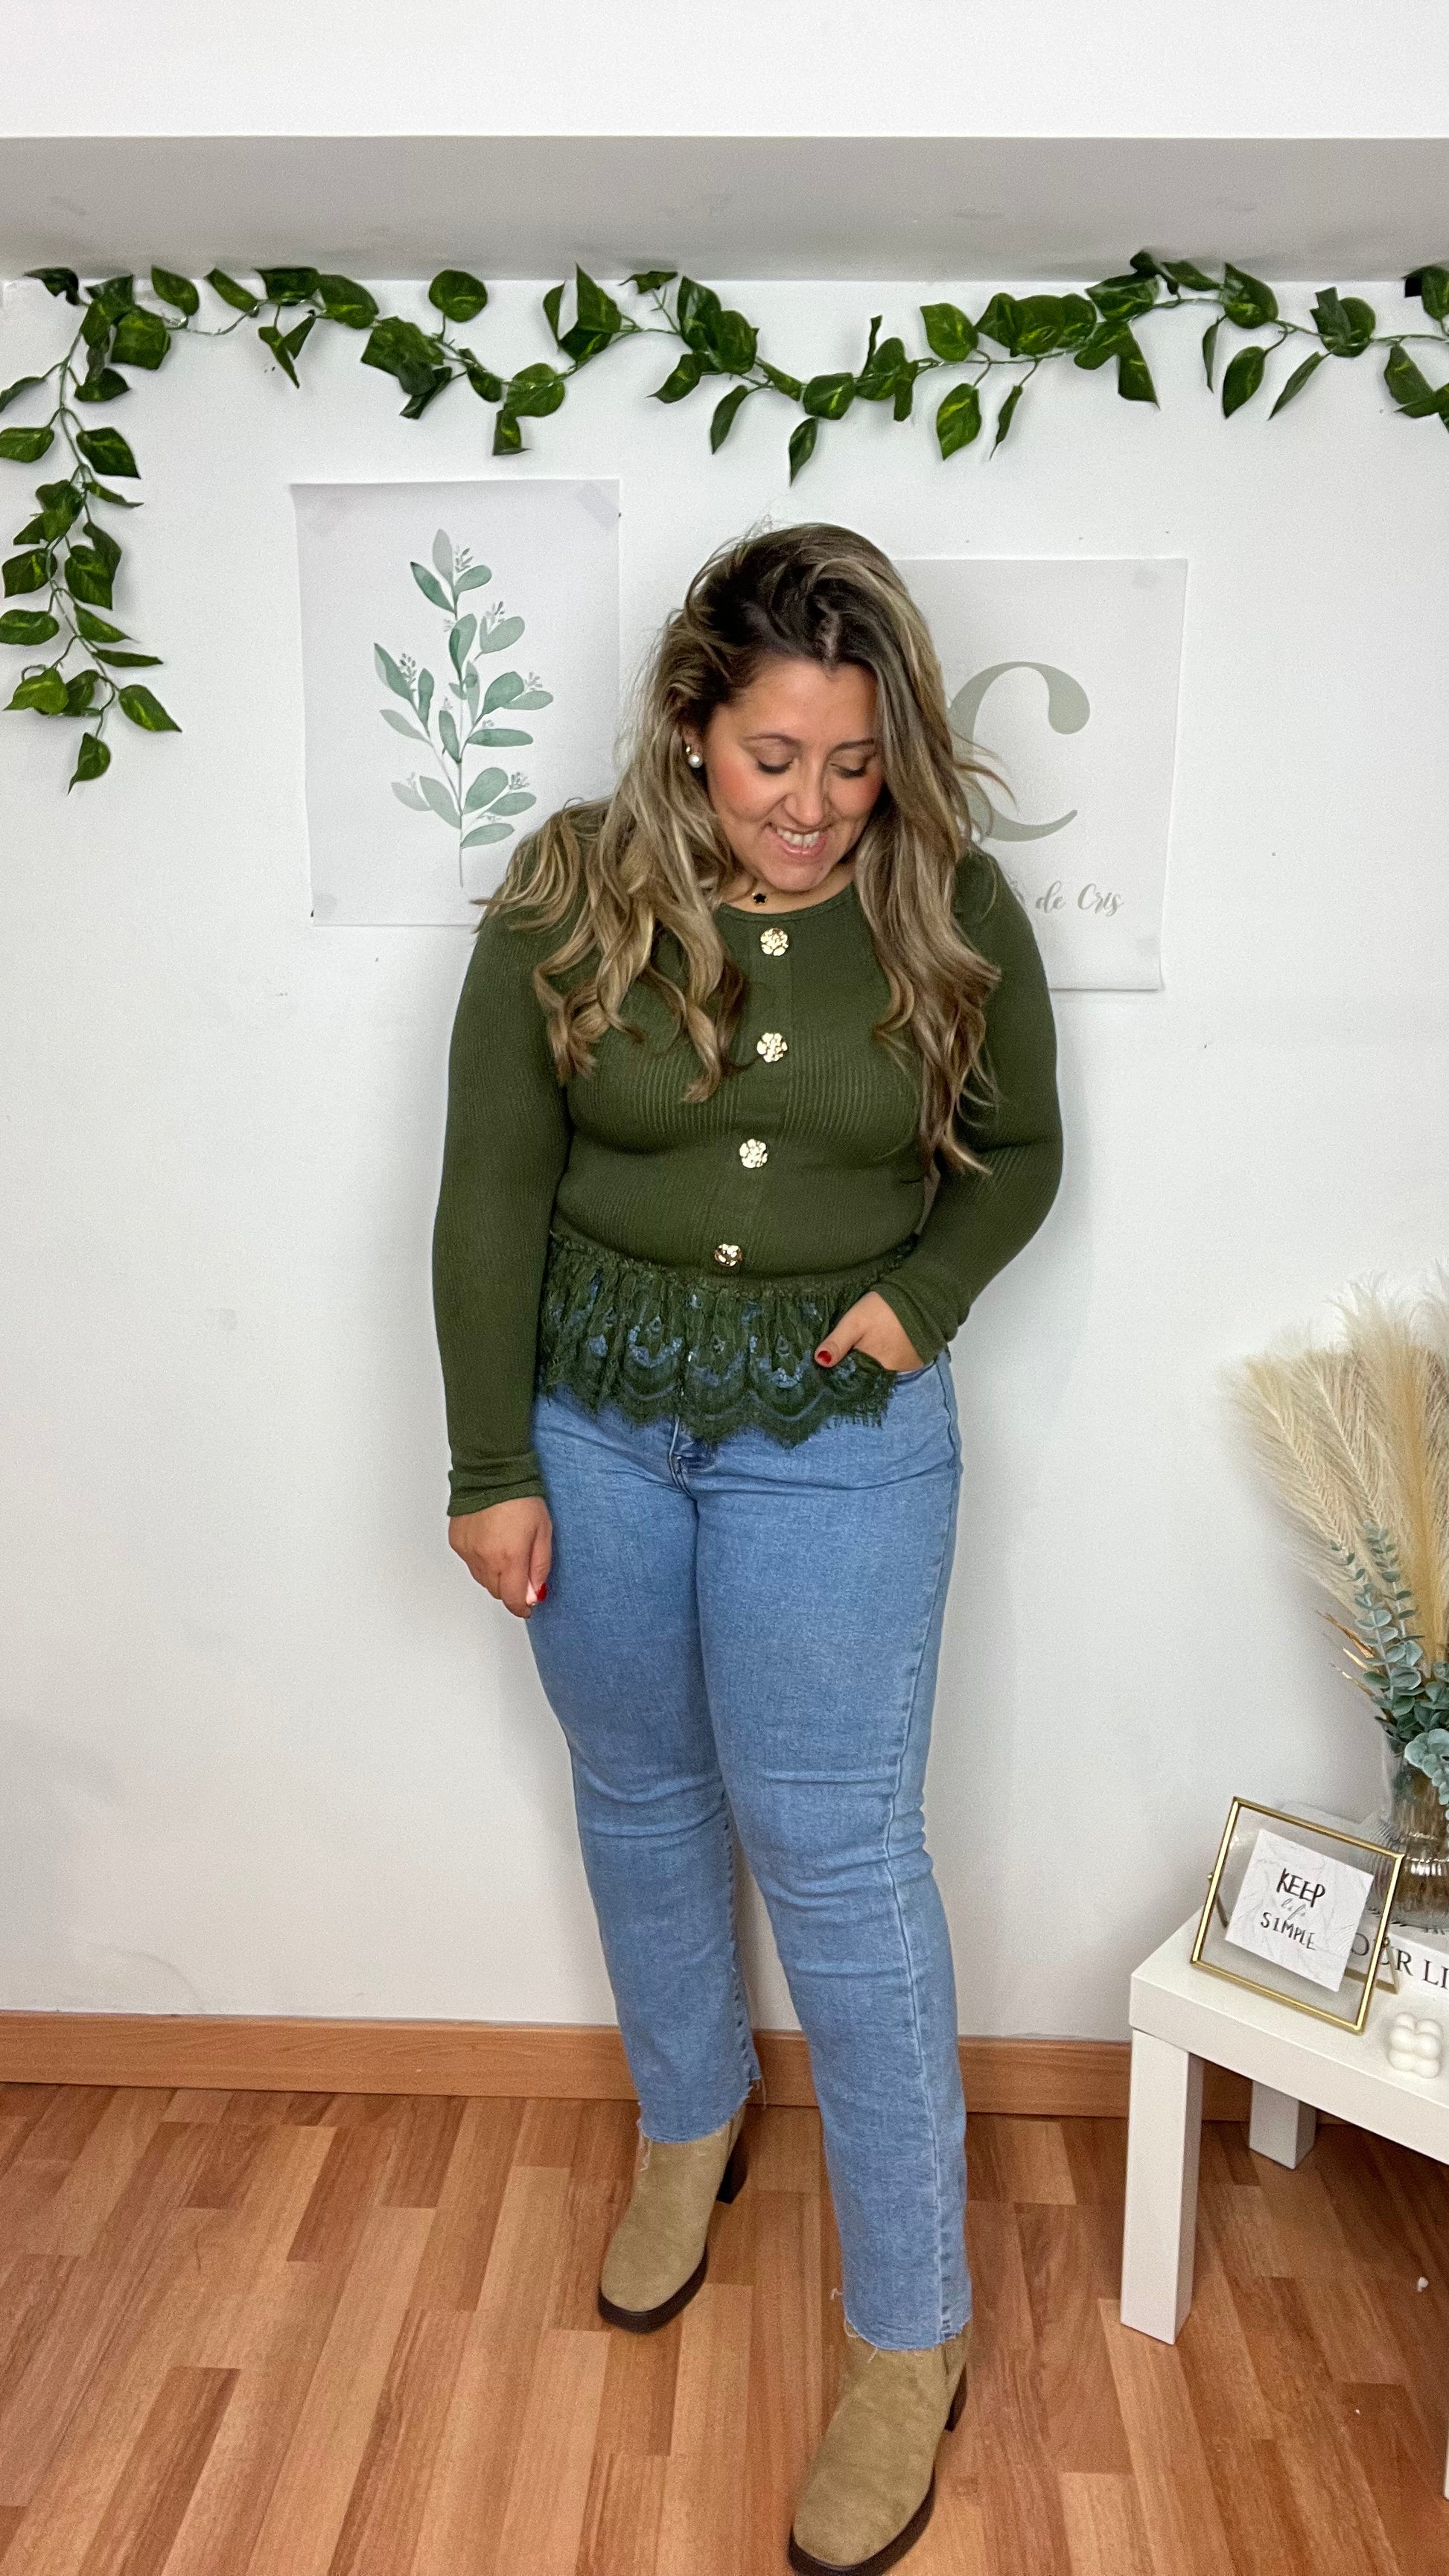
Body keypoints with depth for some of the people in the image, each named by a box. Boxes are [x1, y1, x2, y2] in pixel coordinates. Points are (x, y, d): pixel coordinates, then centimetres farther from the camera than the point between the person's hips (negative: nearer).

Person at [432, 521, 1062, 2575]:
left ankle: (912, 2329, 21)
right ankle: (690, 2121, 47)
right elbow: (491, 1194, -6)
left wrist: (924, 1293, -12)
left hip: (839, 1434, -1)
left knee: (837, 1850, 2)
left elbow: (1018, 1152, 6)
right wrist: (490, 1466, -6)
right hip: (594, 1414, 2)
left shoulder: (951, 908, -7)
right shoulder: (569, 896, -8)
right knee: (642, 1793, 19)